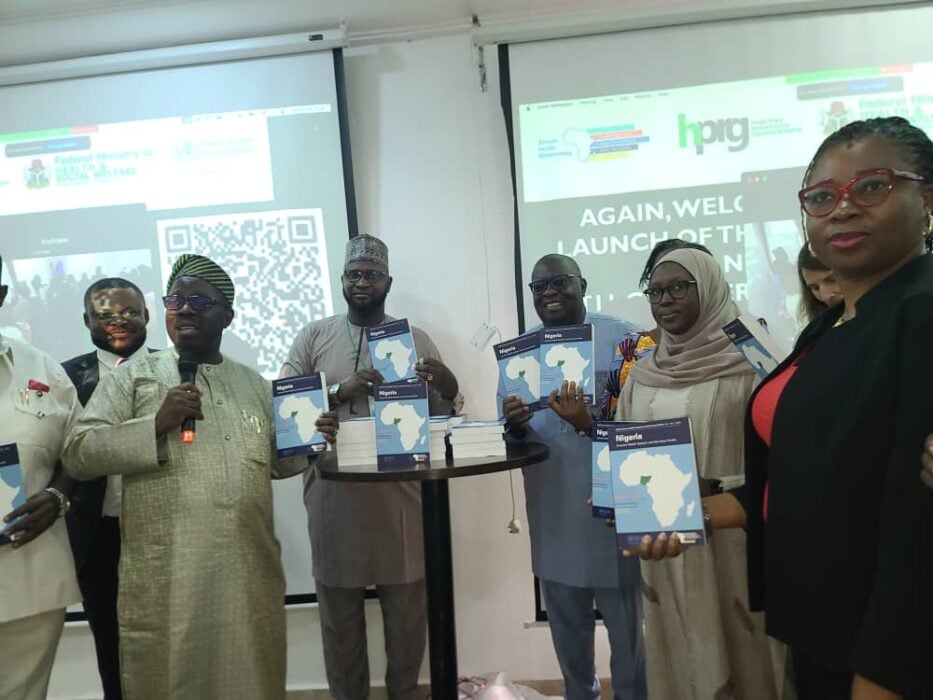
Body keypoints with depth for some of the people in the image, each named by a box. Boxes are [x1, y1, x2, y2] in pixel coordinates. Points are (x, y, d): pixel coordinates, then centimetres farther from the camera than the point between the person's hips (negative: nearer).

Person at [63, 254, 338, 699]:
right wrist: (156, 425, -16)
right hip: (164, 577, -3)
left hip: (250, 573, 3)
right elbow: (77, 454, -3)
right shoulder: (133, 376, 4)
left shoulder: (254, 384, 14)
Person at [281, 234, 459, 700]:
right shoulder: (313, 337, 4)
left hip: (401, 493, 1)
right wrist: (339, 392, -17)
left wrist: (448, 386, -17)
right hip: (334, 495, 0)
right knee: (339, 613, 13)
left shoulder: (416, 339, 6)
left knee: (407, 612, 12)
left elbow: (440, 414, 5)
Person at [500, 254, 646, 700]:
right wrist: (514, 425, -14)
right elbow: (510, 436, 9)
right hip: (554, 515, 4)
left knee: (626, 624, 10)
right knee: (567, 626, 20)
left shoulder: (622, 337, -4)